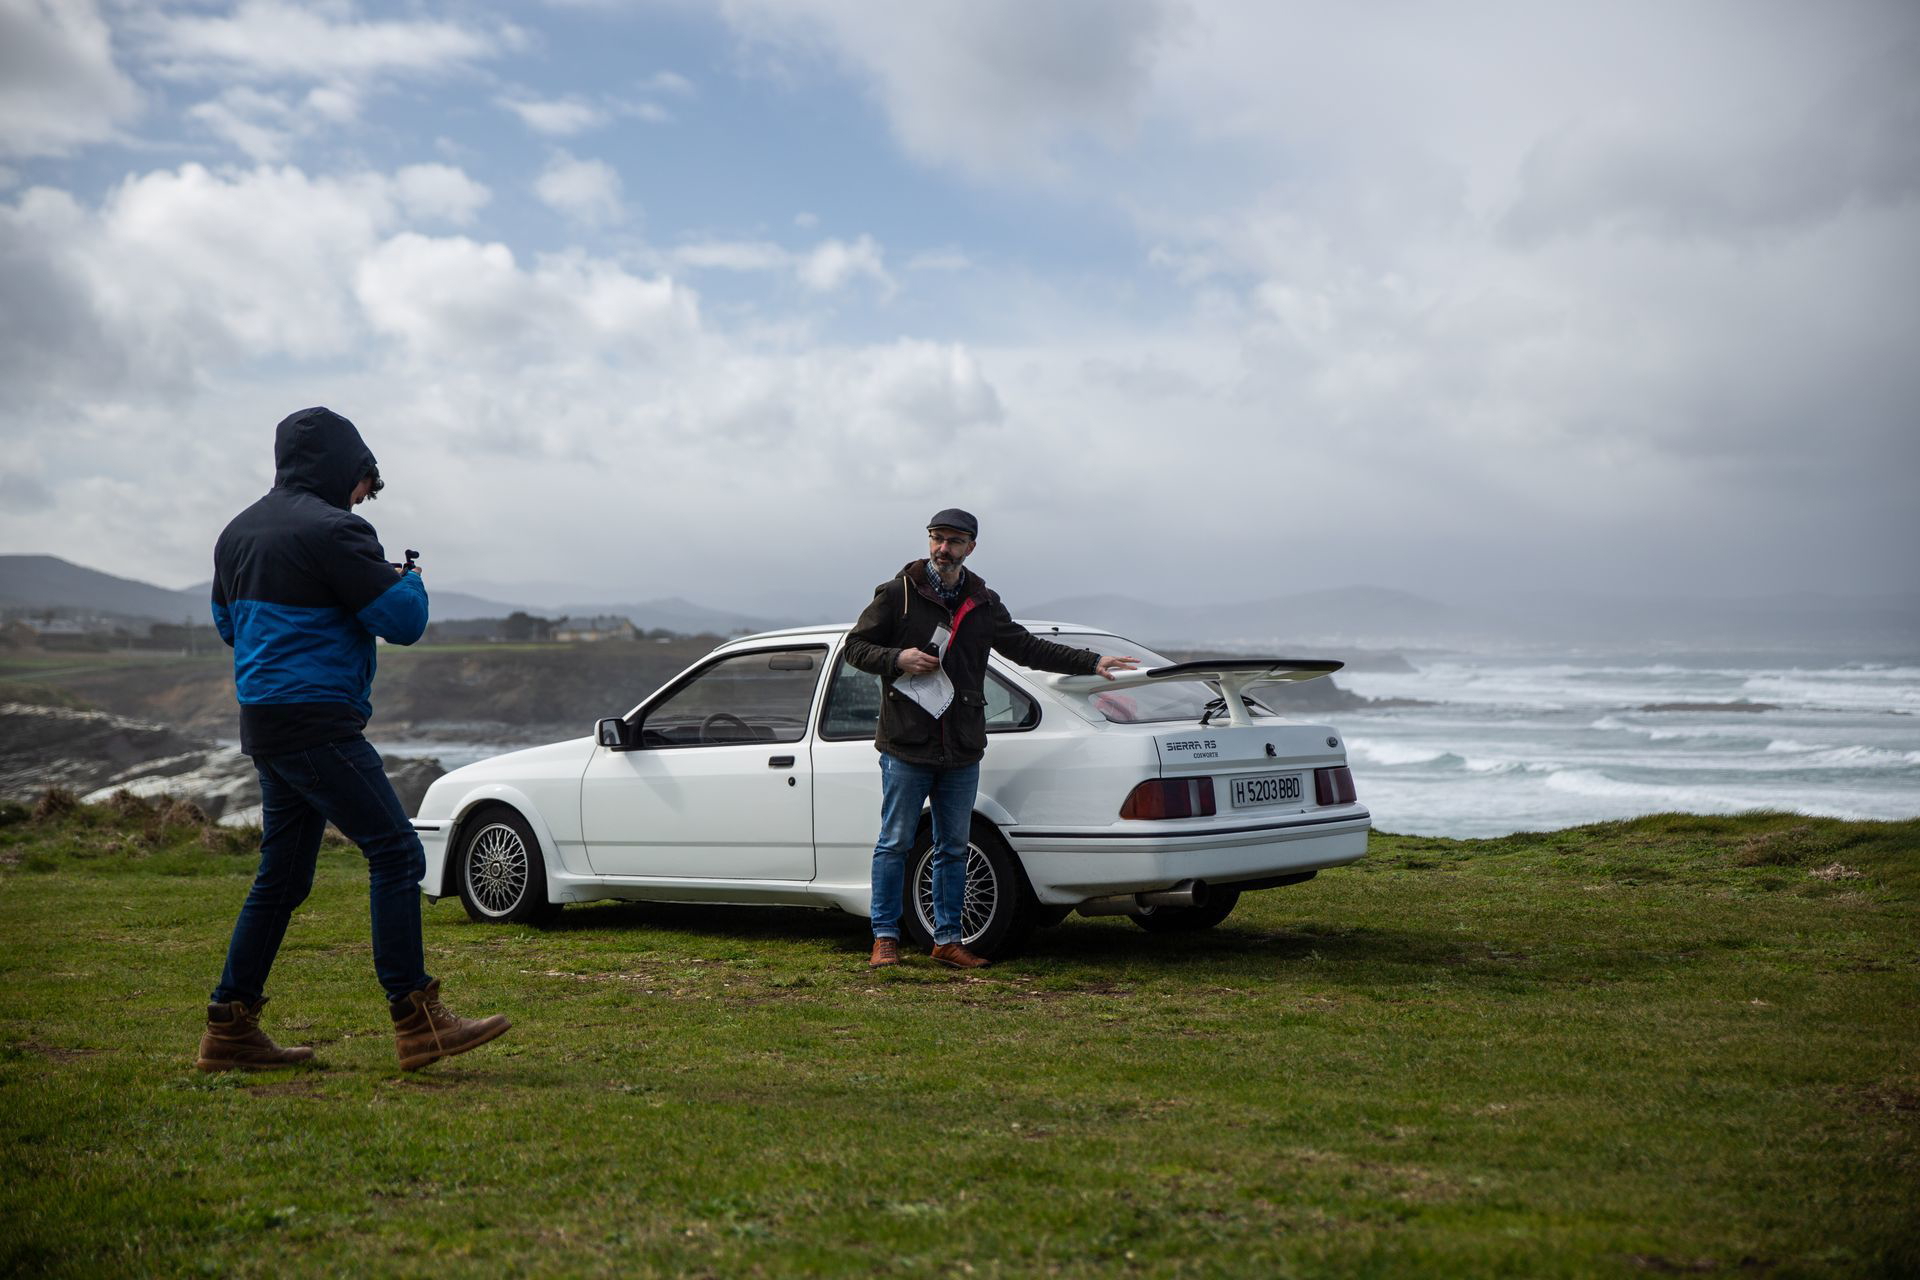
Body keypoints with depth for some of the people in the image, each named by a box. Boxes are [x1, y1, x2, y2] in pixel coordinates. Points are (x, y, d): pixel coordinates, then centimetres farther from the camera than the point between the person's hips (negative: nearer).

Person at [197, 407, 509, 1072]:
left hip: (264, 723, 10)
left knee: (281, 878, 14)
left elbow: (227, 622, 30)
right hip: (317, 722, -10)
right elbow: (404, 620, -12)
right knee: (396, 853, -10)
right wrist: (407, 580, 9)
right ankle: (417, 1021, -14)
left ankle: (229, 1029, 18)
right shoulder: (331, 529, -12)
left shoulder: (239, 531, 17)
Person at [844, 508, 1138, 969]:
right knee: (895, 842, 0)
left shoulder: (984, 603, 12)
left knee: (954, 847, 9)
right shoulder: (897, 593, -1)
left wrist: (1091, 662, 8)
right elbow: (856, 646, 3)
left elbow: (1026, 647, 14)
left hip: (962, 749, 4)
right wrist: (898, 659, -16)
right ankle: (885, 937, 9)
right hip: (906, 745, -4)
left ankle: (947, 939, 18)